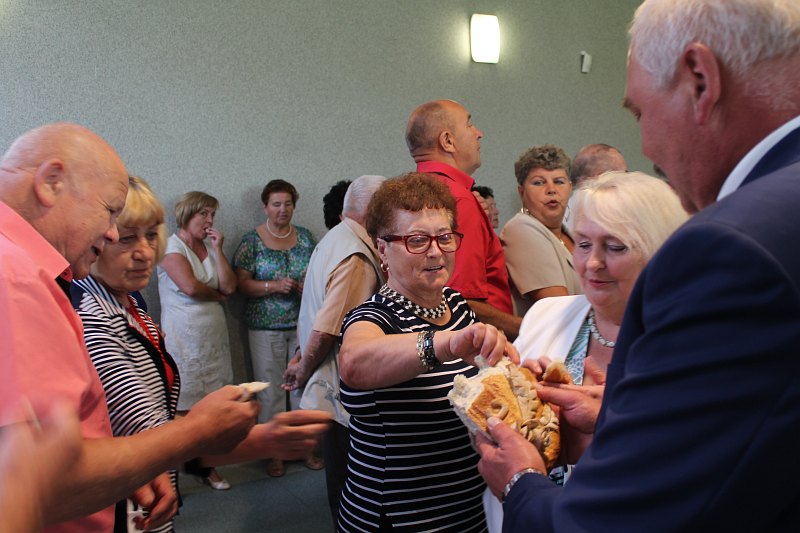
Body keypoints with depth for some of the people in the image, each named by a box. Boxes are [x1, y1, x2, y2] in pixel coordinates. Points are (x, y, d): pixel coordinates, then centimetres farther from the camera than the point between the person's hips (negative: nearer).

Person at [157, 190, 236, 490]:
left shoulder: (209, 248, 14)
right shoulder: (172, 246, -5)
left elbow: (229, 287, 2)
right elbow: (189, 286, -20)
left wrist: (217, 249, -2)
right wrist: (218, 294, -1)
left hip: (214, 336, 6)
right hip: (184, 338, -6)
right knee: (183, 408, -2)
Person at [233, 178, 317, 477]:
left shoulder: (305, 237, 8)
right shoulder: (252, 240, -1)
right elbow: (242, 284, -4)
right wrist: (274, 286, -19)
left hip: (304, 324, 3)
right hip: (266, 327, -2)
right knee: (271, 390, 2)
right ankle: (275, 452, 15)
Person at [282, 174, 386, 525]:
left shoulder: (334, 239, 11)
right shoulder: (356, 258, -22)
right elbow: (324, 331, -24)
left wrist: (303, 363, 16)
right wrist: (304, 371, -9)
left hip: (327, 391, 10)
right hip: (342, 396, -10)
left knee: (340, 477, 20)